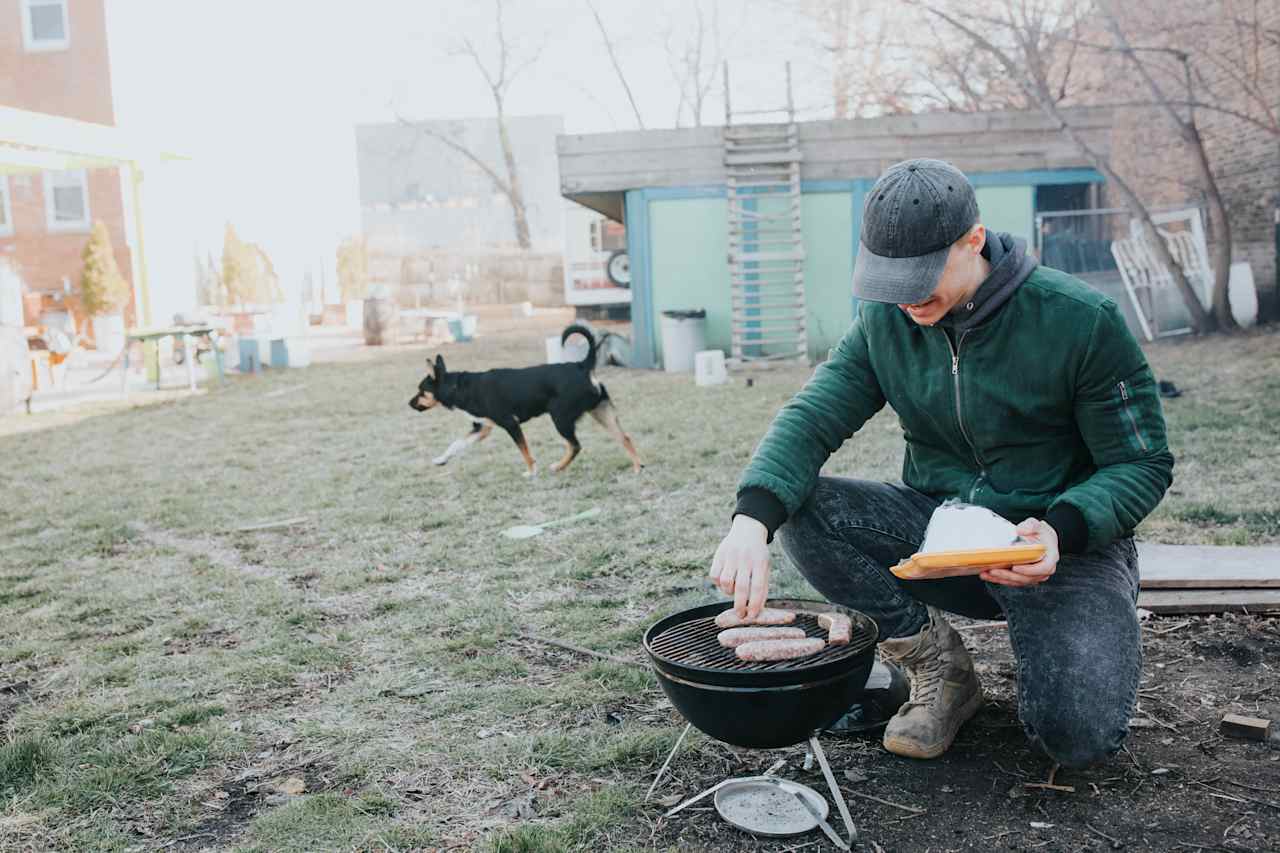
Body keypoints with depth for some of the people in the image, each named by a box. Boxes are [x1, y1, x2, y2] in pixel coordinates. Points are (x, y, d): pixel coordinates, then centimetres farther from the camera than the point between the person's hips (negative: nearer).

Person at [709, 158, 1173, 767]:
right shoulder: (885, 320, -4)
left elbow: (1143, 464, -10)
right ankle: (939, 666, -5)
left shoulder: (1081, 321, -16)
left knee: (1076, 734, -27)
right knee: (800, 508, -21)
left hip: (1066, 541, -4)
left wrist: (1061, 530, -30)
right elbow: (811, 418, -11)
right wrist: (752, 519, -31)